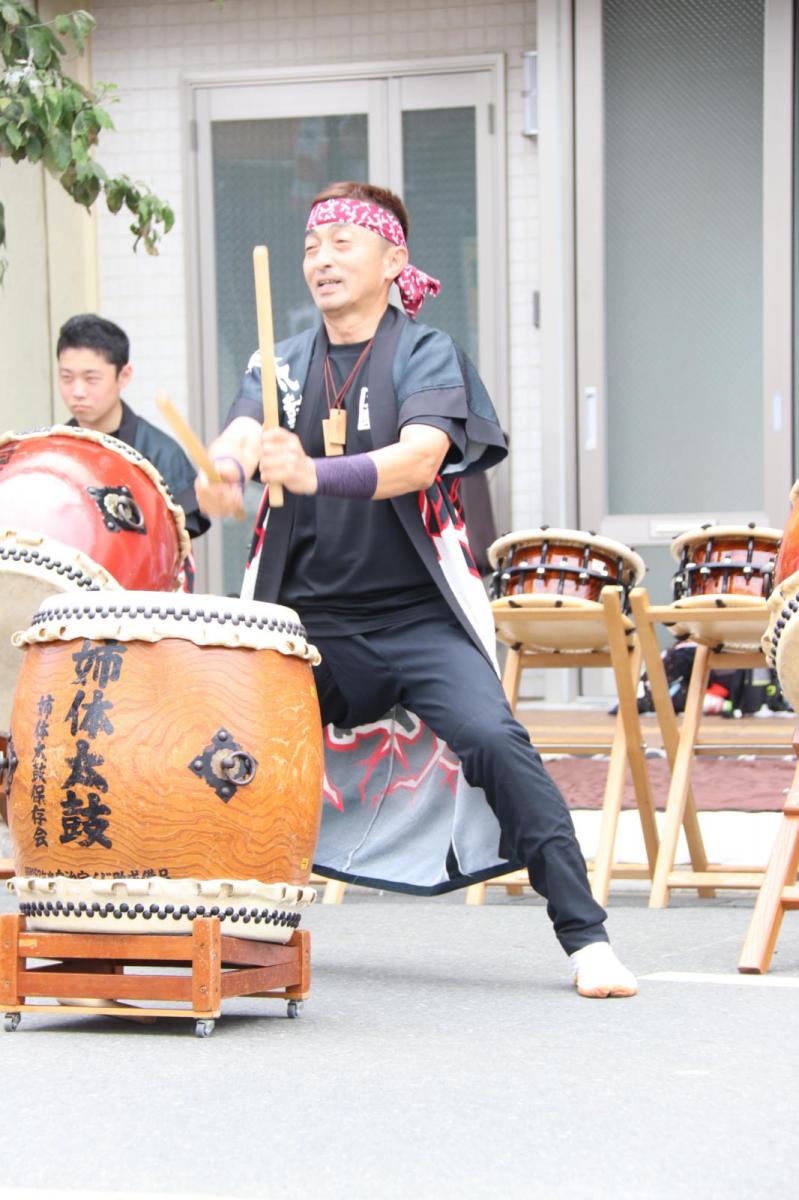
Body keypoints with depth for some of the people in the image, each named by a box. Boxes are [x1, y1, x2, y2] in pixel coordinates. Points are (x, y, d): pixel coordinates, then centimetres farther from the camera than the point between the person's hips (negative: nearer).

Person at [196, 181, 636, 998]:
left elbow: (422, 456, -21)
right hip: (307, 618, 4)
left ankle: (586, 938, -20)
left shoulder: (427, 354, -1)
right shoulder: (281, 366, 11)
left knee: (492, 739, -24)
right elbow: (241, 433, -10)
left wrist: (318, 474, -39)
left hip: (418, 616, -4)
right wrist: (227, 469, -36)